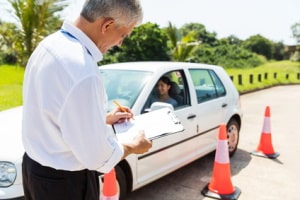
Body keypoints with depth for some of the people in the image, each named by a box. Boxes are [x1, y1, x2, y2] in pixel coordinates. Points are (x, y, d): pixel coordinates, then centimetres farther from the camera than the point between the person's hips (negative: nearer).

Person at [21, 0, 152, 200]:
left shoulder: (51, 43, -2)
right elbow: (97, 155, -25)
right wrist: (134, 146, -7)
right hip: (64, 181, -8)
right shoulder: (81, 70, -33)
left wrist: (104, 118, 15)